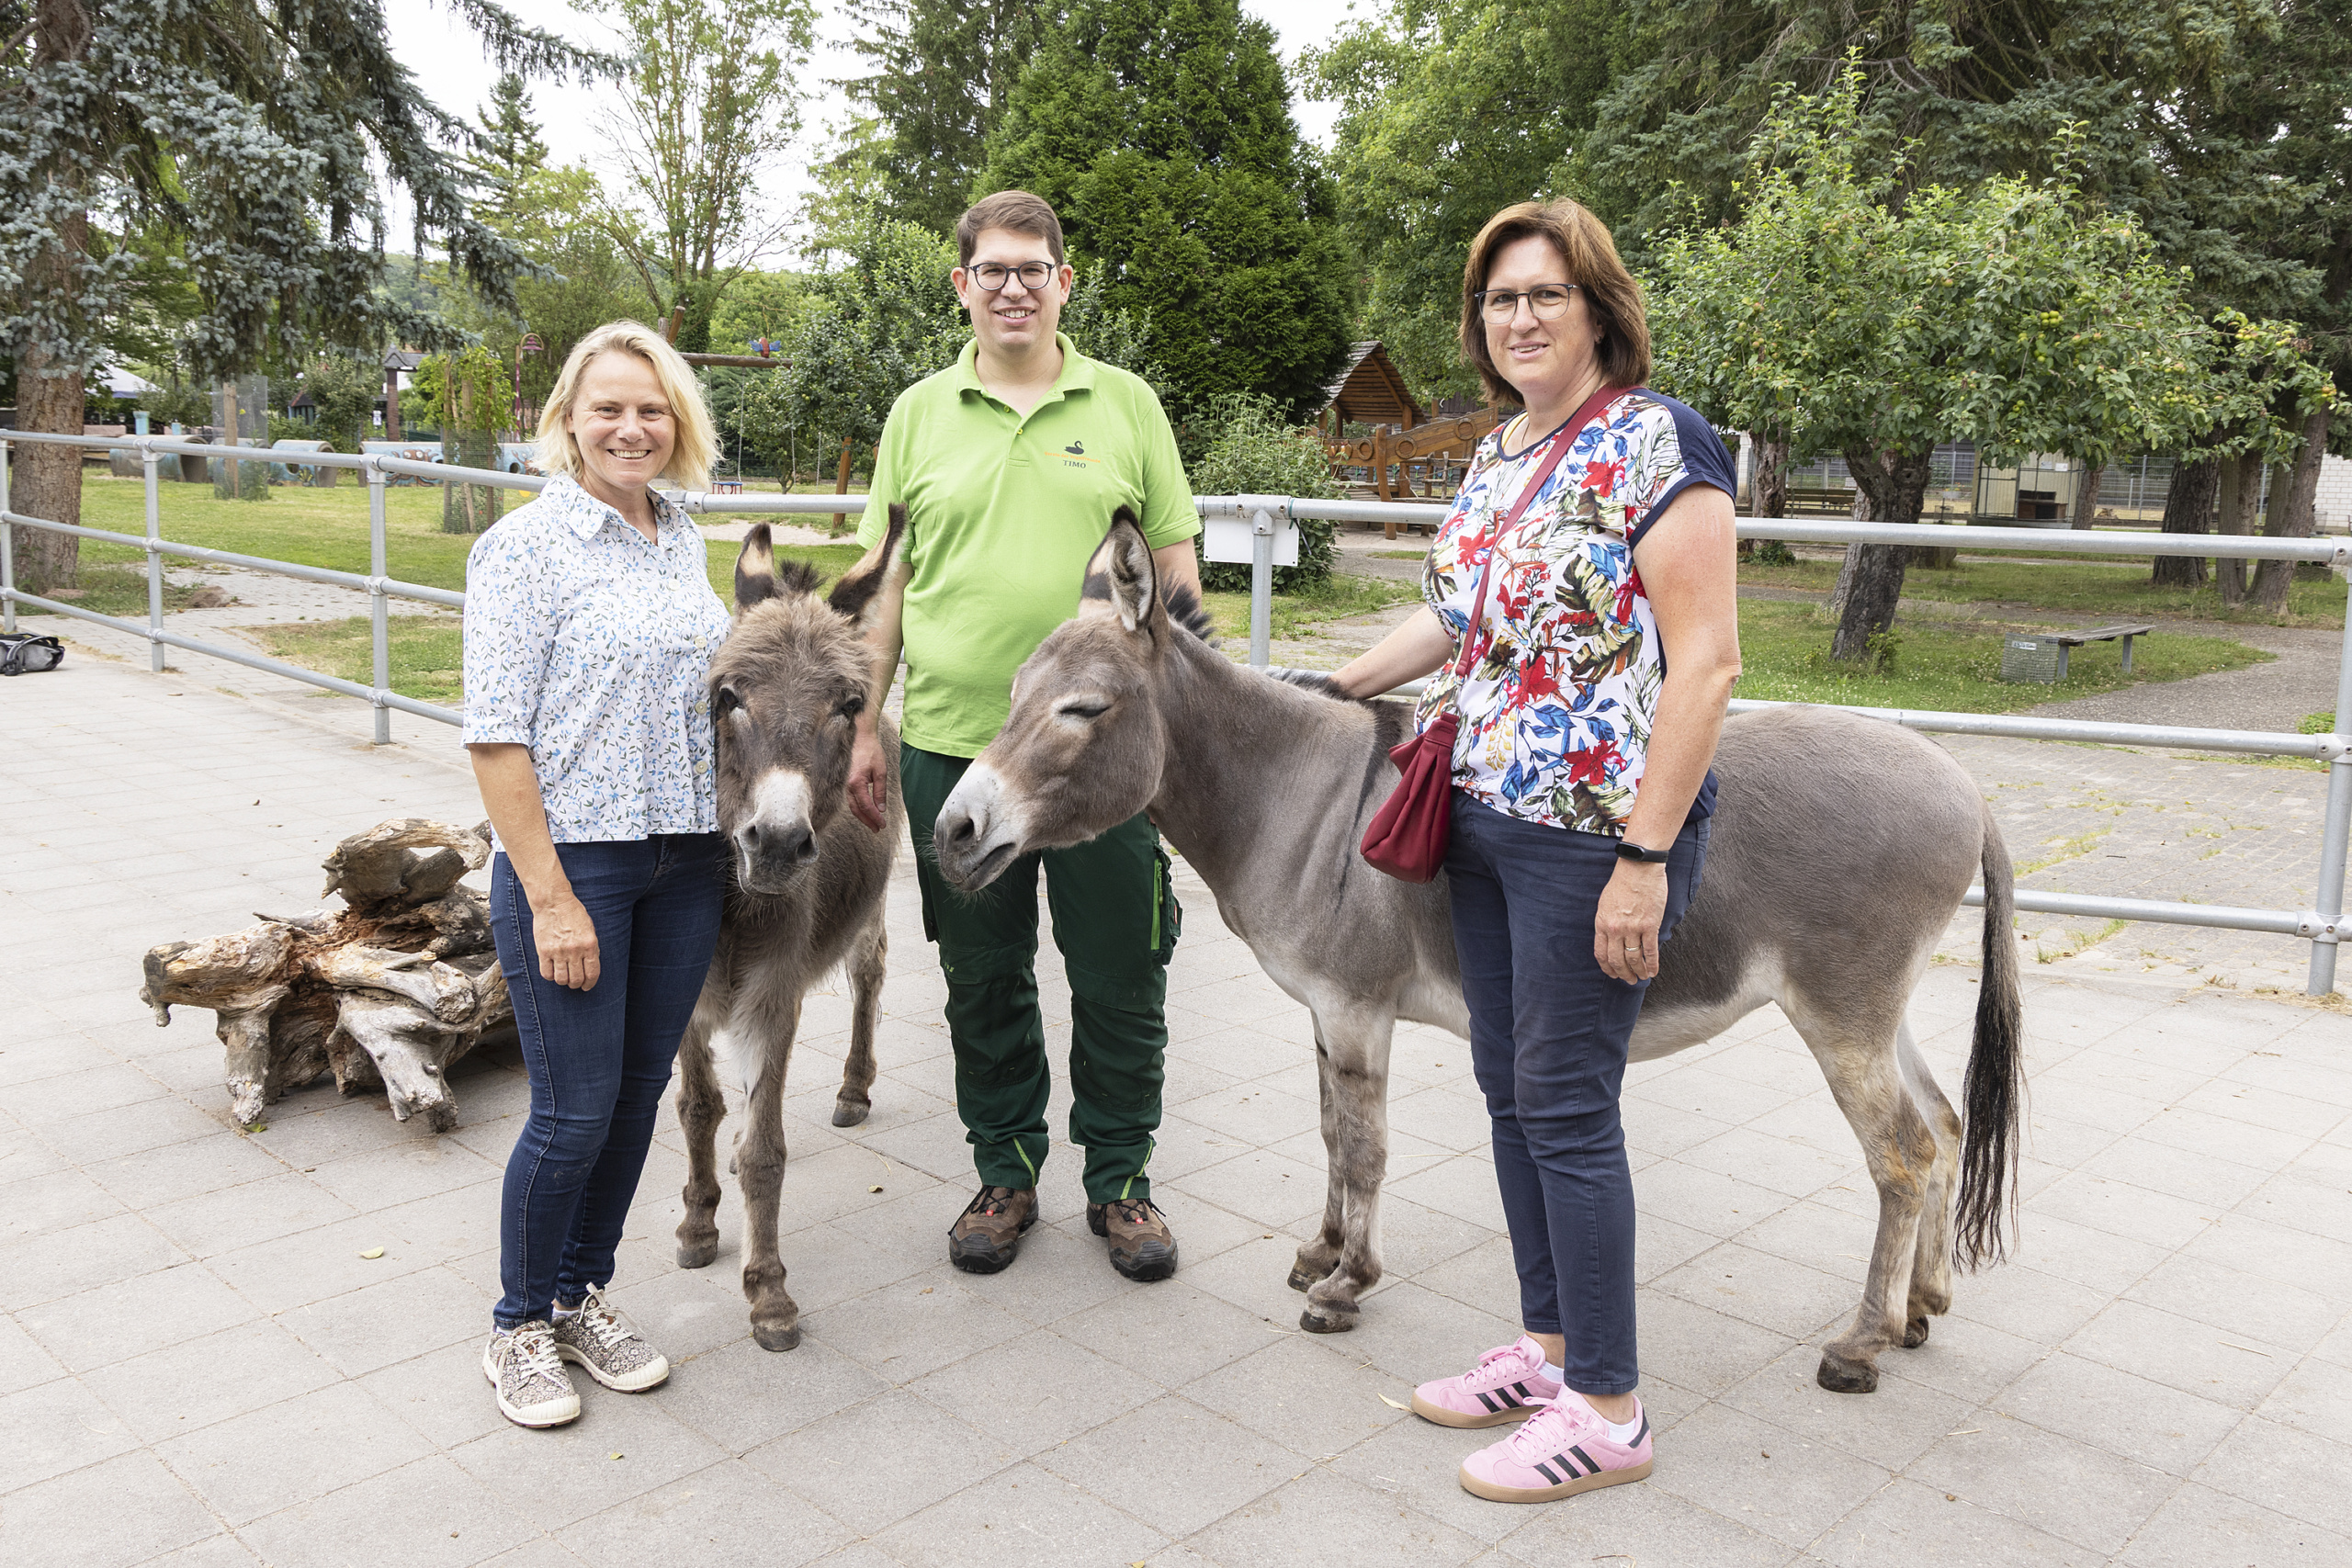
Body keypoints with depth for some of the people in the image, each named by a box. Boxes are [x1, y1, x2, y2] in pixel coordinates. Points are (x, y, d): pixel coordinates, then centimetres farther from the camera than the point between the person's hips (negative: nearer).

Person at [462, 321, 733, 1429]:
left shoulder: (683, 541, 10)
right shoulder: (526, 546, -9)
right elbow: (495, 735, -13)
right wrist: (551, 898, -17)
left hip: (687, 860, 6)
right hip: (571, 858, -6)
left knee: (640, 1091, 13)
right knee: (576, 1111, 0)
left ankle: (583, 1298, 32)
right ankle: (520, 1327, 23)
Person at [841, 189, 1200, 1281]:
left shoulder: (1127, 404, 4)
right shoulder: (918, 413, 8)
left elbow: (1174, 569, 6)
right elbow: (891, 580, 10)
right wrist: (868, 726, 7)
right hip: (951, 742, 2)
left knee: (1120, 978, 7)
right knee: (983, 977, 12)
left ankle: (1119, 1180, 25)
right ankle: (1005, 1172, 29)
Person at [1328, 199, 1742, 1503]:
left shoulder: (1654, 444, -13)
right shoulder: (1494, 456, 13)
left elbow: (1705, 658, -18)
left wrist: (1645, 858, -21)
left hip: (1592, 834, -8)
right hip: (1483, 818, 8)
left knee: (1564, 1104, -1)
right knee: (1508, 1089, 15)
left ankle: (1606, 1409, 16)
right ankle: (1549, 1346, 32)